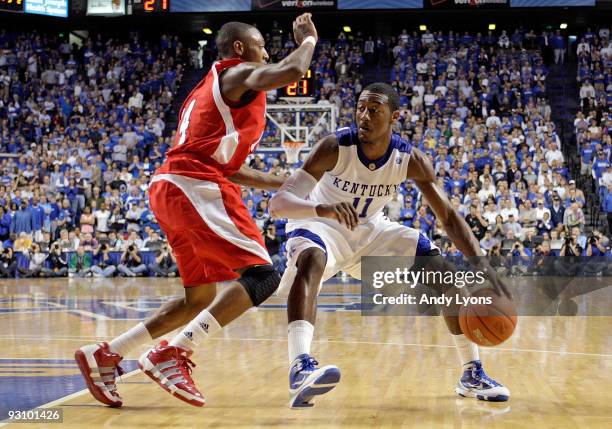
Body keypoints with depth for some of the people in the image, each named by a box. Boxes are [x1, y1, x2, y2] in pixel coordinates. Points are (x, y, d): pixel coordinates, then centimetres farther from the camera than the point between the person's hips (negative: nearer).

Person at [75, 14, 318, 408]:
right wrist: (308, 39, 2)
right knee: (262, 275, -13)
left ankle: (104, 355, 12)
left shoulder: (208, 90, 30)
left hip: (170, 189, 10)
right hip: (195, 187, -10)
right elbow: (292, 72, -19)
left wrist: (284, 184, 28)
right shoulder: (238, 73, 1)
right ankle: (173, 354, -23)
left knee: (201, 296, 16)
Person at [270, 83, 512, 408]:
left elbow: (449, 217, -14)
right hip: (321, 225, -4)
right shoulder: (335, 148, -29)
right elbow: (277, 203, -36)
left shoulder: (410, 160, -18)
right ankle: (300, 369, -53)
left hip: (370, 229, 4)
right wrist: (321, 208, -58)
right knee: (311, 260, -39)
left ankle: (472, 373, 3)